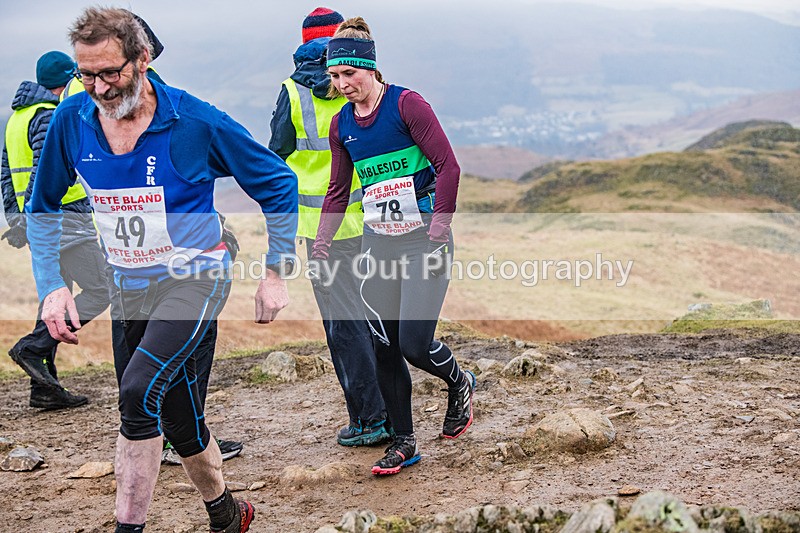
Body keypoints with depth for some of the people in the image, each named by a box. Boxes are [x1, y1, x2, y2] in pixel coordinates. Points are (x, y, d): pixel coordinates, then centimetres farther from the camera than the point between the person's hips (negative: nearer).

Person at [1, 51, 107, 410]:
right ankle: (32, 347, -10)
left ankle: (45, 388, 11)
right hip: (66, 219, -10)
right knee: (99, 292, -3)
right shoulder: (52, 117, -13)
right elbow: (44, 171, -22)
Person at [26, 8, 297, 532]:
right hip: (132, 288, 5)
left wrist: (276, 273, -7)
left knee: (140, 391, -27)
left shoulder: (196, 121, -18)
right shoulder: (72, 120, -7)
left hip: (195, 277, -5)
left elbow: (279, 183, -6)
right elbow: (42, 208, 8)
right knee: (177, 414, 16)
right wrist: (52, 287, -4)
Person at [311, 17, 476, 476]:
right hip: (378, 244, 6)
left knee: (415, 344, -13)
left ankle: (460, 384, 20)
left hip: (422, 239, -6)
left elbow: (449, 167, -11)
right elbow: (338, 191, 19)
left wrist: (438, 231, -16)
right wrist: (321, 248, 15)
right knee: (384, 348, 4)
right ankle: (404, 443, 18)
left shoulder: (406, 104, -10)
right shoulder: (341, 124, 10)